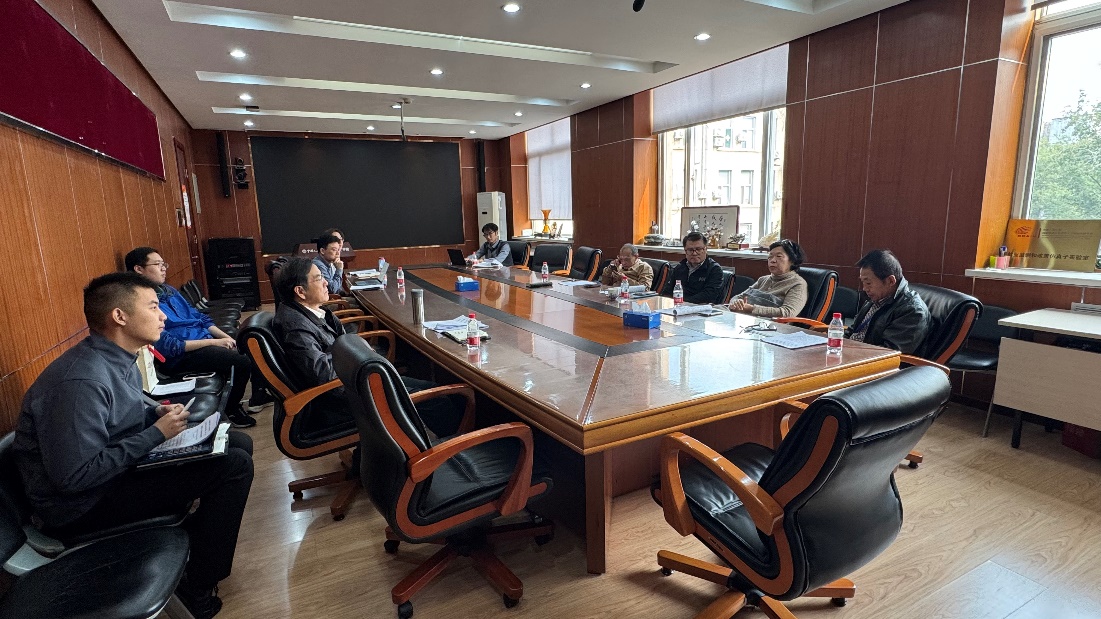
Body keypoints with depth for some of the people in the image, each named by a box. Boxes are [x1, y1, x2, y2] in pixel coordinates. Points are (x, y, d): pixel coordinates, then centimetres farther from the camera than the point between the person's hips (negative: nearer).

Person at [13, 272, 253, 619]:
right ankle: (198, 585, -2)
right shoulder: (81, 381, -29)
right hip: (80, 504, -9)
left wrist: (155, 413, -2)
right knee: (235, 466, -23)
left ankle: (192, 533, 20)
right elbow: (74, 477, -29)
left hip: (117, 467, 9)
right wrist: (156, 433, -22)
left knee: (238, 444, 6)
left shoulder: (118, 357, 1)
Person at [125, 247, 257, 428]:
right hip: (183, 355, -9)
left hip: (206, 340, 9)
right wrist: (214, 342, -19)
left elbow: (199, 317, 18)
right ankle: (232, 410, 1)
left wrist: (225, 337, 3)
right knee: (242, 363, -24)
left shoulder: (168, 290, 13)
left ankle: (258, 398, 15)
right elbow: (168, 346, -19)